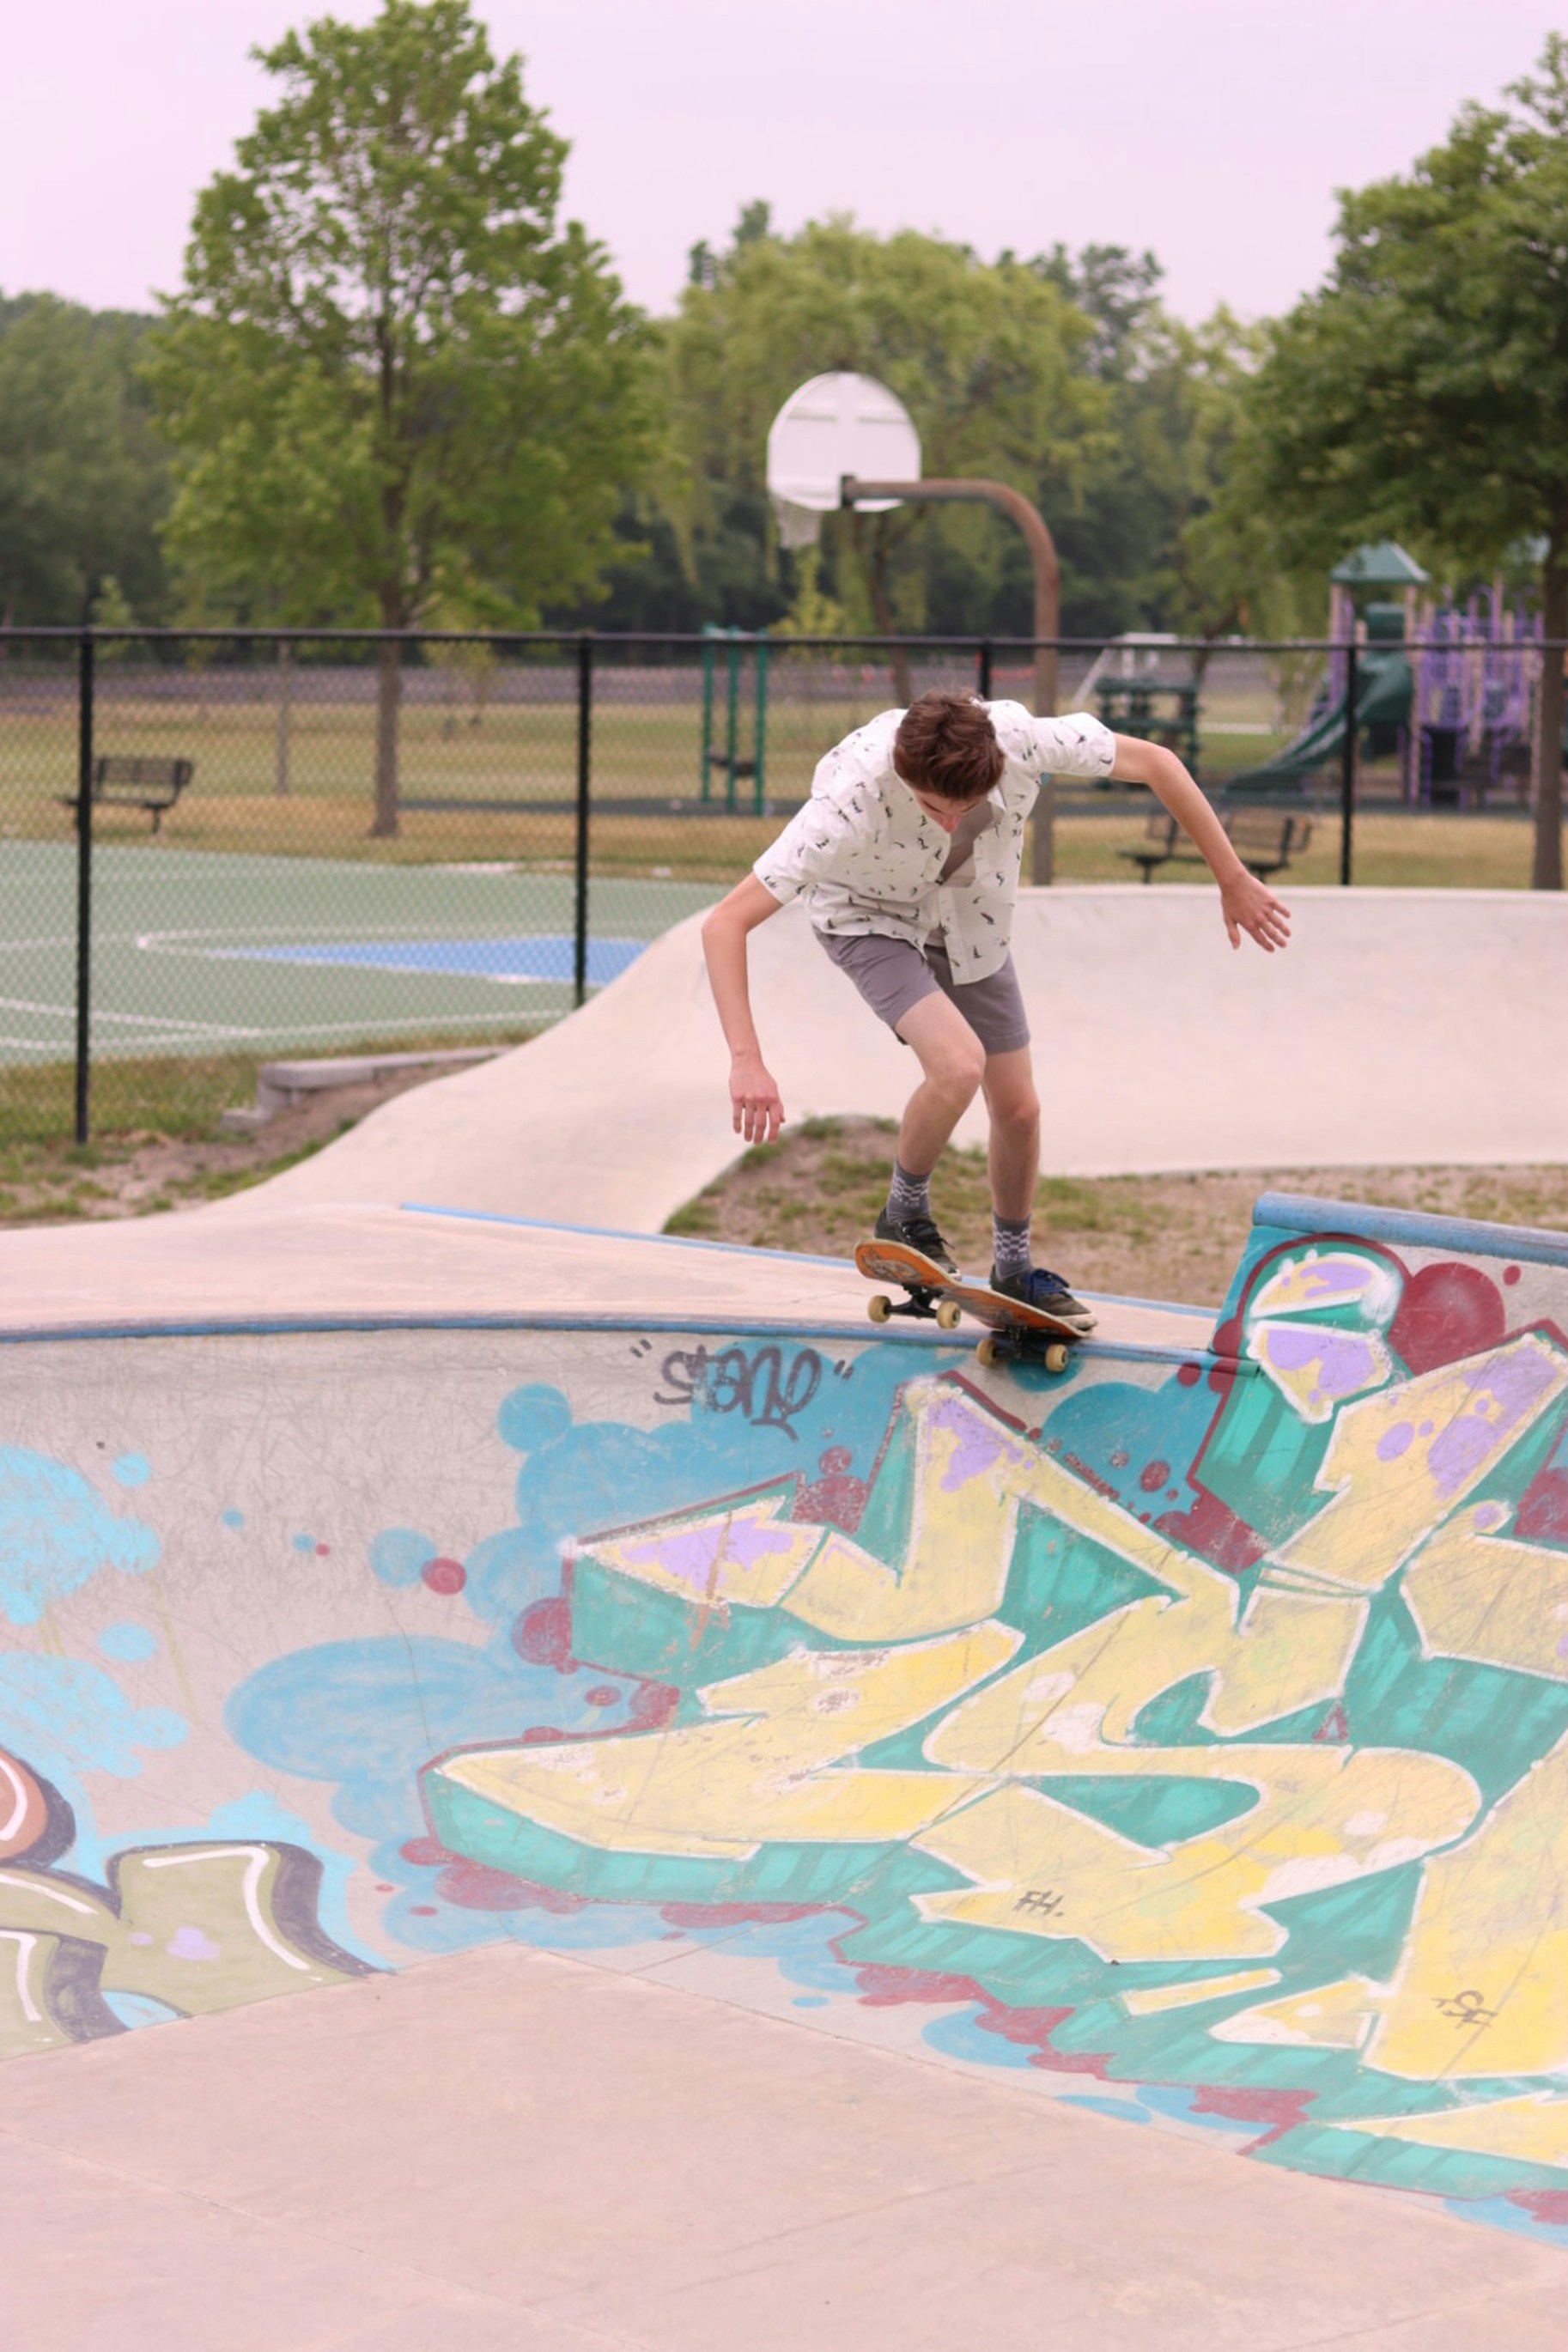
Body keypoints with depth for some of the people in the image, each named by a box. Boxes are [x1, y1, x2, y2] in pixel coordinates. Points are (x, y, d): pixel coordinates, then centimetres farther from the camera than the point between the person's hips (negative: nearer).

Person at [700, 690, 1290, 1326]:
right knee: (959, 1064, -29)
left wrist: (1233, 881, -10)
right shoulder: (852, 800, -42)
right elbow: (725, 923, -41)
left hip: (967, 920, 4)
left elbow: (1156, 762, -17)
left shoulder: (1019, 738, -35)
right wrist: (746, 1060, -50)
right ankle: (904, 1214, -2)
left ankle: (1015, 1272, 32)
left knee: (1018, 1110, 7)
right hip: (872, 919, -4)